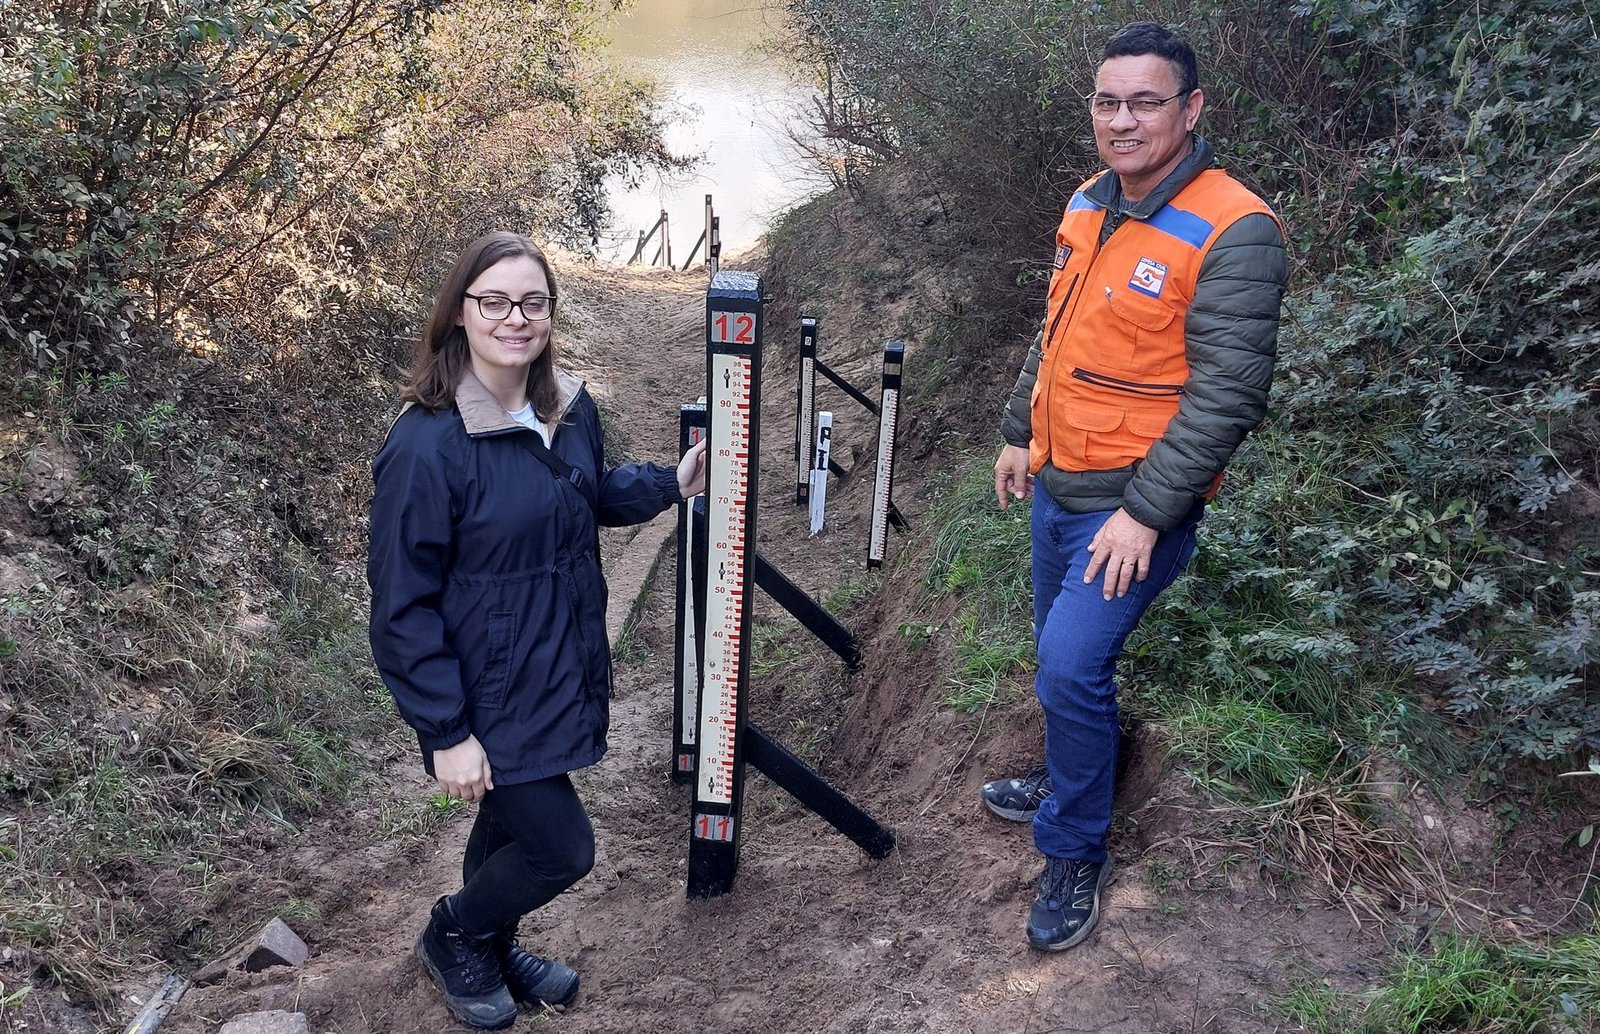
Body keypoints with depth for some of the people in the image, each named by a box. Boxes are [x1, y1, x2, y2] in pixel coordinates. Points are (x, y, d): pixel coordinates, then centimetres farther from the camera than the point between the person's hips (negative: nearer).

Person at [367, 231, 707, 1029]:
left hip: (564, 670, 7)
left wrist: (671, 484, 3)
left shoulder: (570, 408, -3)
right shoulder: (426, 445, -25)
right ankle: (450, 938, 31)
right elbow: (402, 604, -20)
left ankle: (492, 948, 50)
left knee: (514, 821, 23)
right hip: (488, 695, -6)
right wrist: (446, 733, -19)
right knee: (563, 848, 2)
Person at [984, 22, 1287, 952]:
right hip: (1059, 485, 8)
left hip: (1135, 504, -7)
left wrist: (1145, 514, -22)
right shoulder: (1090, 205, 6)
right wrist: (1022, 433, 22)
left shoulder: (1234, 233, -19)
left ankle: (1077, 856, 7)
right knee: (1062, 656, 19)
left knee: (1072, 667, -14)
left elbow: (1225, 396, -21)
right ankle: (1067, 781, 43)